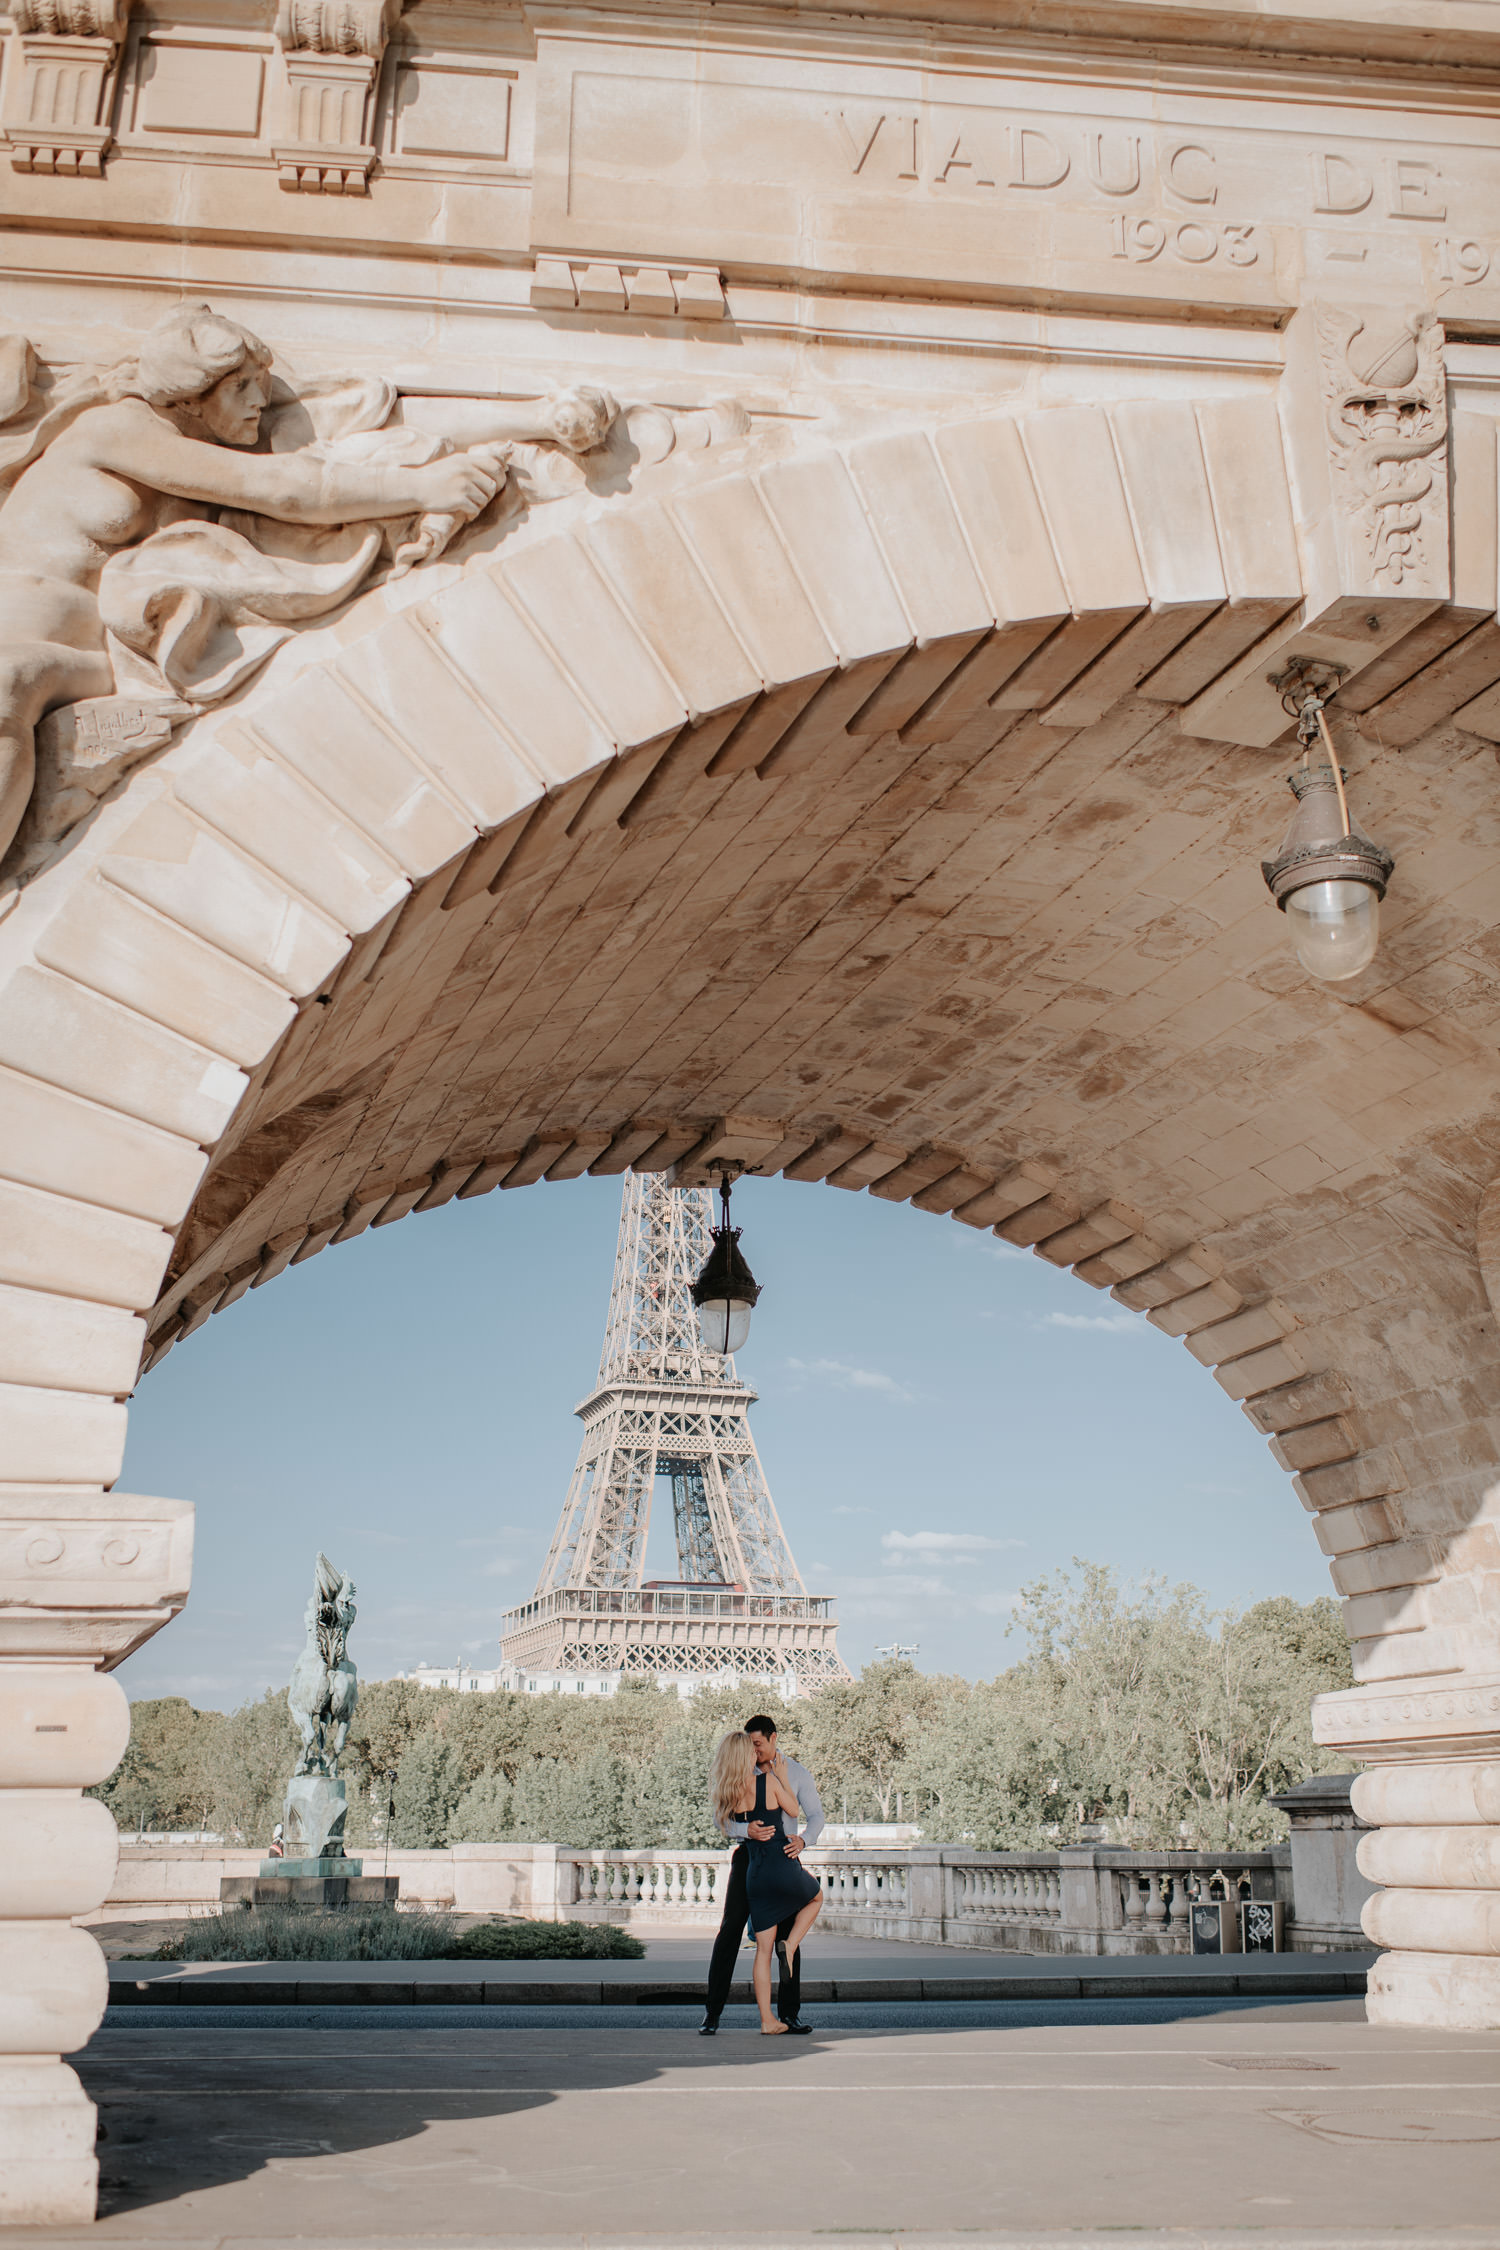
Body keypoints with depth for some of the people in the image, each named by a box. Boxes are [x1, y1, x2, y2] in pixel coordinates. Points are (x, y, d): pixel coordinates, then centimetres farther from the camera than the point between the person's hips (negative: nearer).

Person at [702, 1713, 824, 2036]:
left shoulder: (796, 1773, 5)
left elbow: (816, 1815, 4)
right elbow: (722, 1818, -5)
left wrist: (802, 1841, -19)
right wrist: (747, 1830, -26)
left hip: (783, 1855, 1)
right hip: (748, 1854, -1)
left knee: (787, 1933, 2)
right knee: (730, 1930, -5)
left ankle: (789, 2014, 10)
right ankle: (712, 2012, -1)